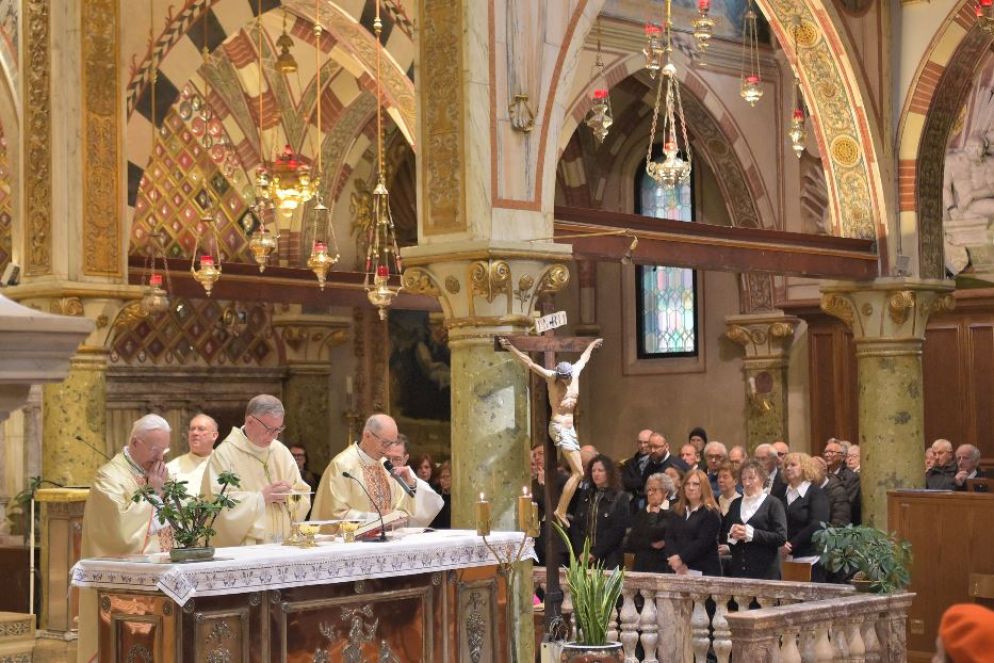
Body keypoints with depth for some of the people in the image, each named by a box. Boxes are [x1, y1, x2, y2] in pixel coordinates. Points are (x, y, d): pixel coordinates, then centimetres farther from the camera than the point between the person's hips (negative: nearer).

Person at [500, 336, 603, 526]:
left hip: (570, 428, 8)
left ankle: (562, 510, 6)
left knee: (577, 471, 5)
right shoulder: (551, 377, -8)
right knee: (578, 472, -15)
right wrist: (510, 348, -21)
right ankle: (561, 510, -15)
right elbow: (529, 363, -15)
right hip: (558, 428, -8)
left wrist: (591, 346, 45)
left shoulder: (576, 372, 7)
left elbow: (583, 359, 27)